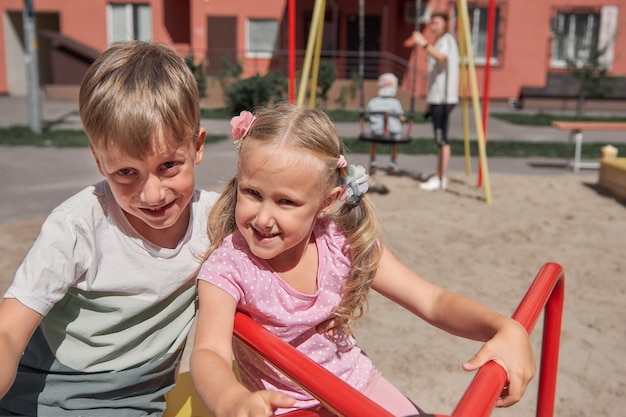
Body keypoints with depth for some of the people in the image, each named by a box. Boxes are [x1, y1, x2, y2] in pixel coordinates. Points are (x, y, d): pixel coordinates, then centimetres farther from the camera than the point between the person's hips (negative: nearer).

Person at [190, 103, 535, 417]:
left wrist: (506, 329, -30)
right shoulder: (228, 265, -22)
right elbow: (209, 352, -35)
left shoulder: (344, 245, -14)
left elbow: (433, 302, -13)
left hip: (361, 388, 3)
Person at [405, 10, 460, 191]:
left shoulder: (446, 40, -6)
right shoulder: (440, 42, 23)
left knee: (442, 139, -11)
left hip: (443, 98, -10)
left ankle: (441, 179, -9)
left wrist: (424, 44, -44)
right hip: (438, 97, 10)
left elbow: (441, 57, -31)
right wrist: (430, 99, 25)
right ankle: (439, 176, 17)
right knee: (440, 139, 11)